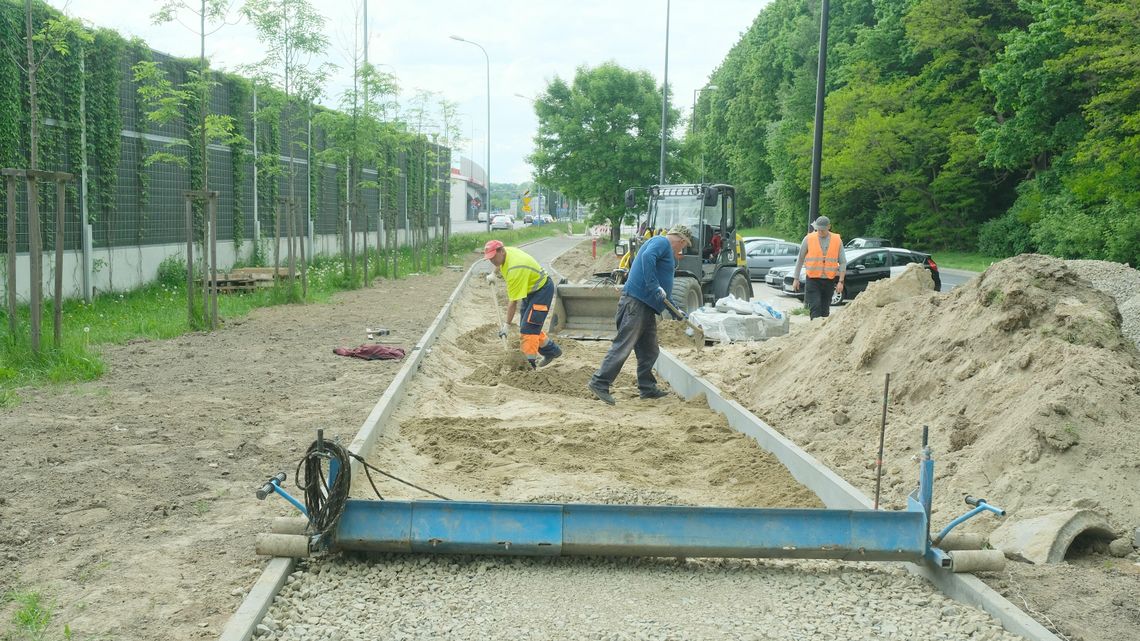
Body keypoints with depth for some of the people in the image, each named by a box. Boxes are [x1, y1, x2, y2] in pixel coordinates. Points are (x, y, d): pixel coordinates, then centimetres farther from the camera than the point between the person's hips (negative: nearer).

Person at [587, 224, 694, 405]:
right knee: (624, 344, -12)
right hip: (636, 301, -11)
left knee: (649, 350, 13)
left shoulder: (666, 250, 28)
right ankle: (600, 382, -12)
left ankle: (647, 388, 19)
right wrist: (655, 286, -28)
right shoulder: (662, 242, -3)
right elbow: (647, 257, -26)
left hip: (646, 307, 11)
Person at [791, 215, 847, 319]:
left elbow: (843, 262, 5)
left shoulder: (837, 240, 2)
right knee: (815, 309, -13)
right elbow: (800, 259, 7)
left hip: (829, 281, 2)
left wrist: (841, 281, -3)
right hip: (812, 280, -2)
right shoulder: (809, 239, -1)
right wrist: (796, 278, 6)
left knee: (825, 310, 8)